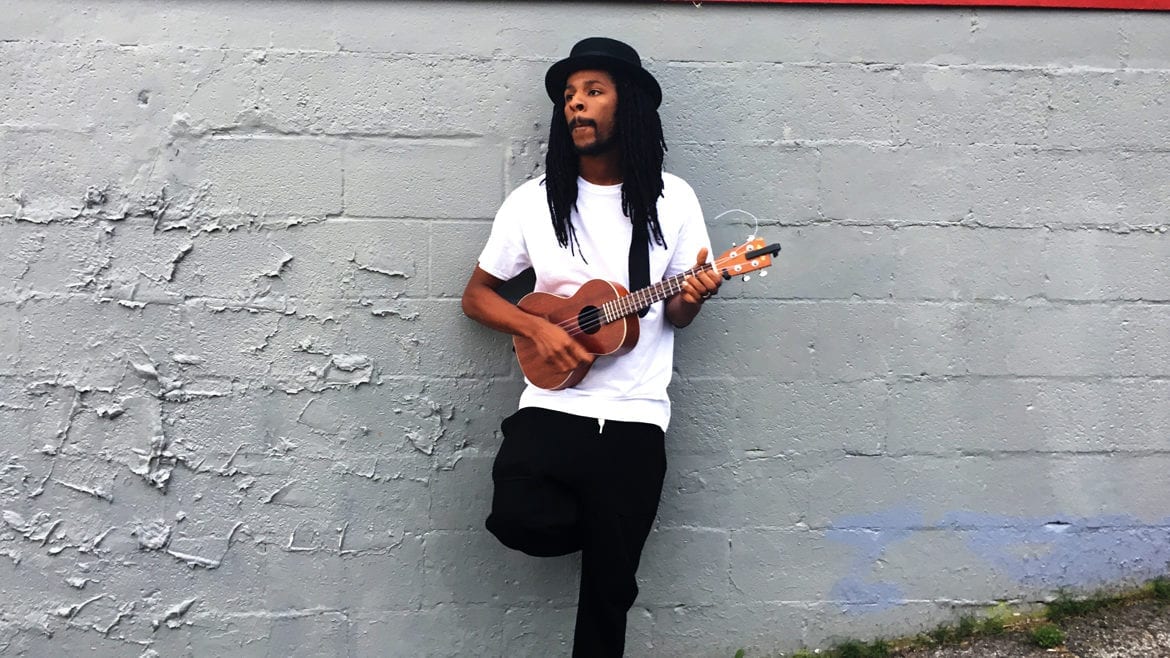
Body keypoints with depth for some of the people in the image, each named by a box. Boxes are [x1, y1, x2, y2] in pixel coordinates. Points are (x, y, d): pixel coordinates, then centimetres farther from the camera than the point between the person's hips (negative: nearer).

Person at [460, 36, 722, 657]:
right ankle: (589, 521, 9)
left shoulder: (671, 199, 3)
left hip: (635, 419, 0)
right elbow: (477, 295, 9)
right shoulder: (534, 200, 2)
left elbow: (674, 313, 10)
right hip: (551, 406, 0)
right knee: (519, 518, -25)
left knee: (610, 587, 2)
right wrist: (539, 328, -9)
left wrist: (692, 296, -14)